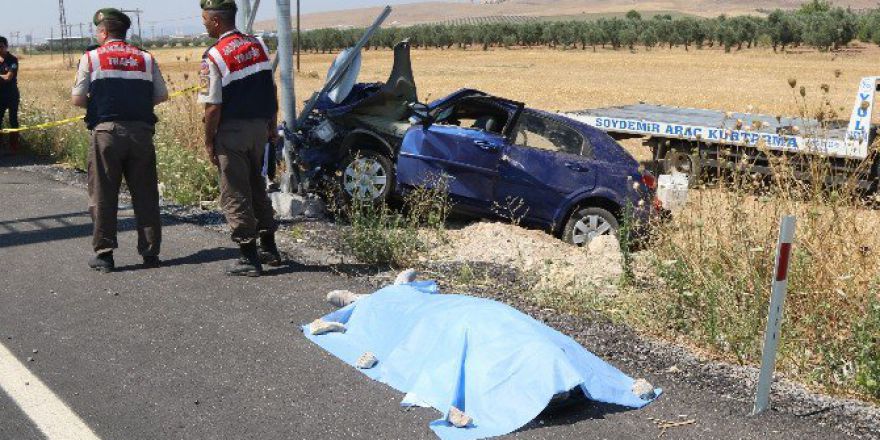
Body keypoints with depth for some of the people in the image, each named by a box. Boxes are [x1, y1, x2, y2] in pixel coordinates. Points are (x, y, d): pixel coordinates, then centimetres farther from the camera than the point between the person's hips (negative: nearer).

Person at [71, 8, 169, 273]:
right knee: (145, 195, 8)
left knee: (103, 196, 6)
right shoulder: (146, 59, 9)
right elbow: (162, 95, 8)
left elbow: (78, 99, -1)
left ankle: (104, 254, 8)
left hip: (106, 132, -2)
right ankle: (150, 252, 12)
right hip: (141, 131, 2)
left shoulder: (91, 58, 2)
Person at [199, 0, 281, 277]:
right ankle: (269, 249, 26)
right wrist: (272, 127, 18)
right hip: (259, 127, 7)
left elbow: (213, 107, -17)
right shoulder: (258, 46, 6)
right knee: (257, 187, 19)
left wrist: (209, 142, -7)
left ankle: (249, 259, 6)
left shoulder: (214, 57, -15)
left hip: (231, 131, -7)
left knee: (235, 196, 3)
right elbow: (271, 91, 11)